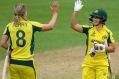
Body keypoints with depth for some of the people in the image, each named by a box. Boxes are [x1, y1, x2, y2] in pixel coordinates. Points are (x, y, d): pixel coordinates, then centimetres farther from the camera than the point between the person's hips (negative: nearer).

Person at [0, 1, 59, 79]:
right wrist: (55, 13, 11)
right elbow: (50, 26, -1)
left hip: (13, 62, 3)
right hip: (27, 63, -3)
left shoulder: (9, 26, 0)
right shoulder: (31, 25, -7)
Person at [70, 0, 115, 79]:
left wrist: (103, 48, -18)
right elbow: (73, 25, -5)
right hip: (88, 62, 3)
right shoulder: (89, 29, 2)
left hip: (102, 63, -3)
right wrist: (75, 12, -14)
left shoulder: (108, 32, -3)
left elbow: (113, 48, 0)